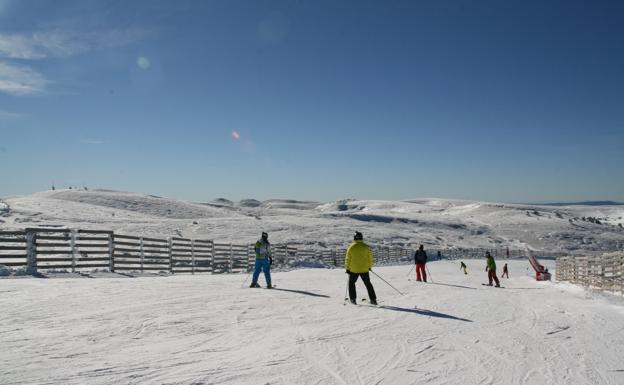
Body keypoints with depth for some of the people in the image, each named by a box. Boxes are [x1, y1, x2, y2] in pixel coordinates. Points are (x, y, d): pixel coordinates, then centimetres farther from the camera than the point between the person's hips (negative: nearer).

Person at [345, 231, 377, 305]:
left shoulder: (351, 247, -8)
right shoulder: (366, 247, -4)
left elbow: (347, 259, -4)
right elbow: (370, 258, 3)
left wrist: (347, 268, 5)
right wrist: (369, 266, 17)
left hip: (353, 270, -1)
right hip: (364, 269, 1)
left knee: (351, 283, 18)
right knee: (368, 284, 14)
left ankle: (353, 299, 14)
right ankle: (373, 299, 10)